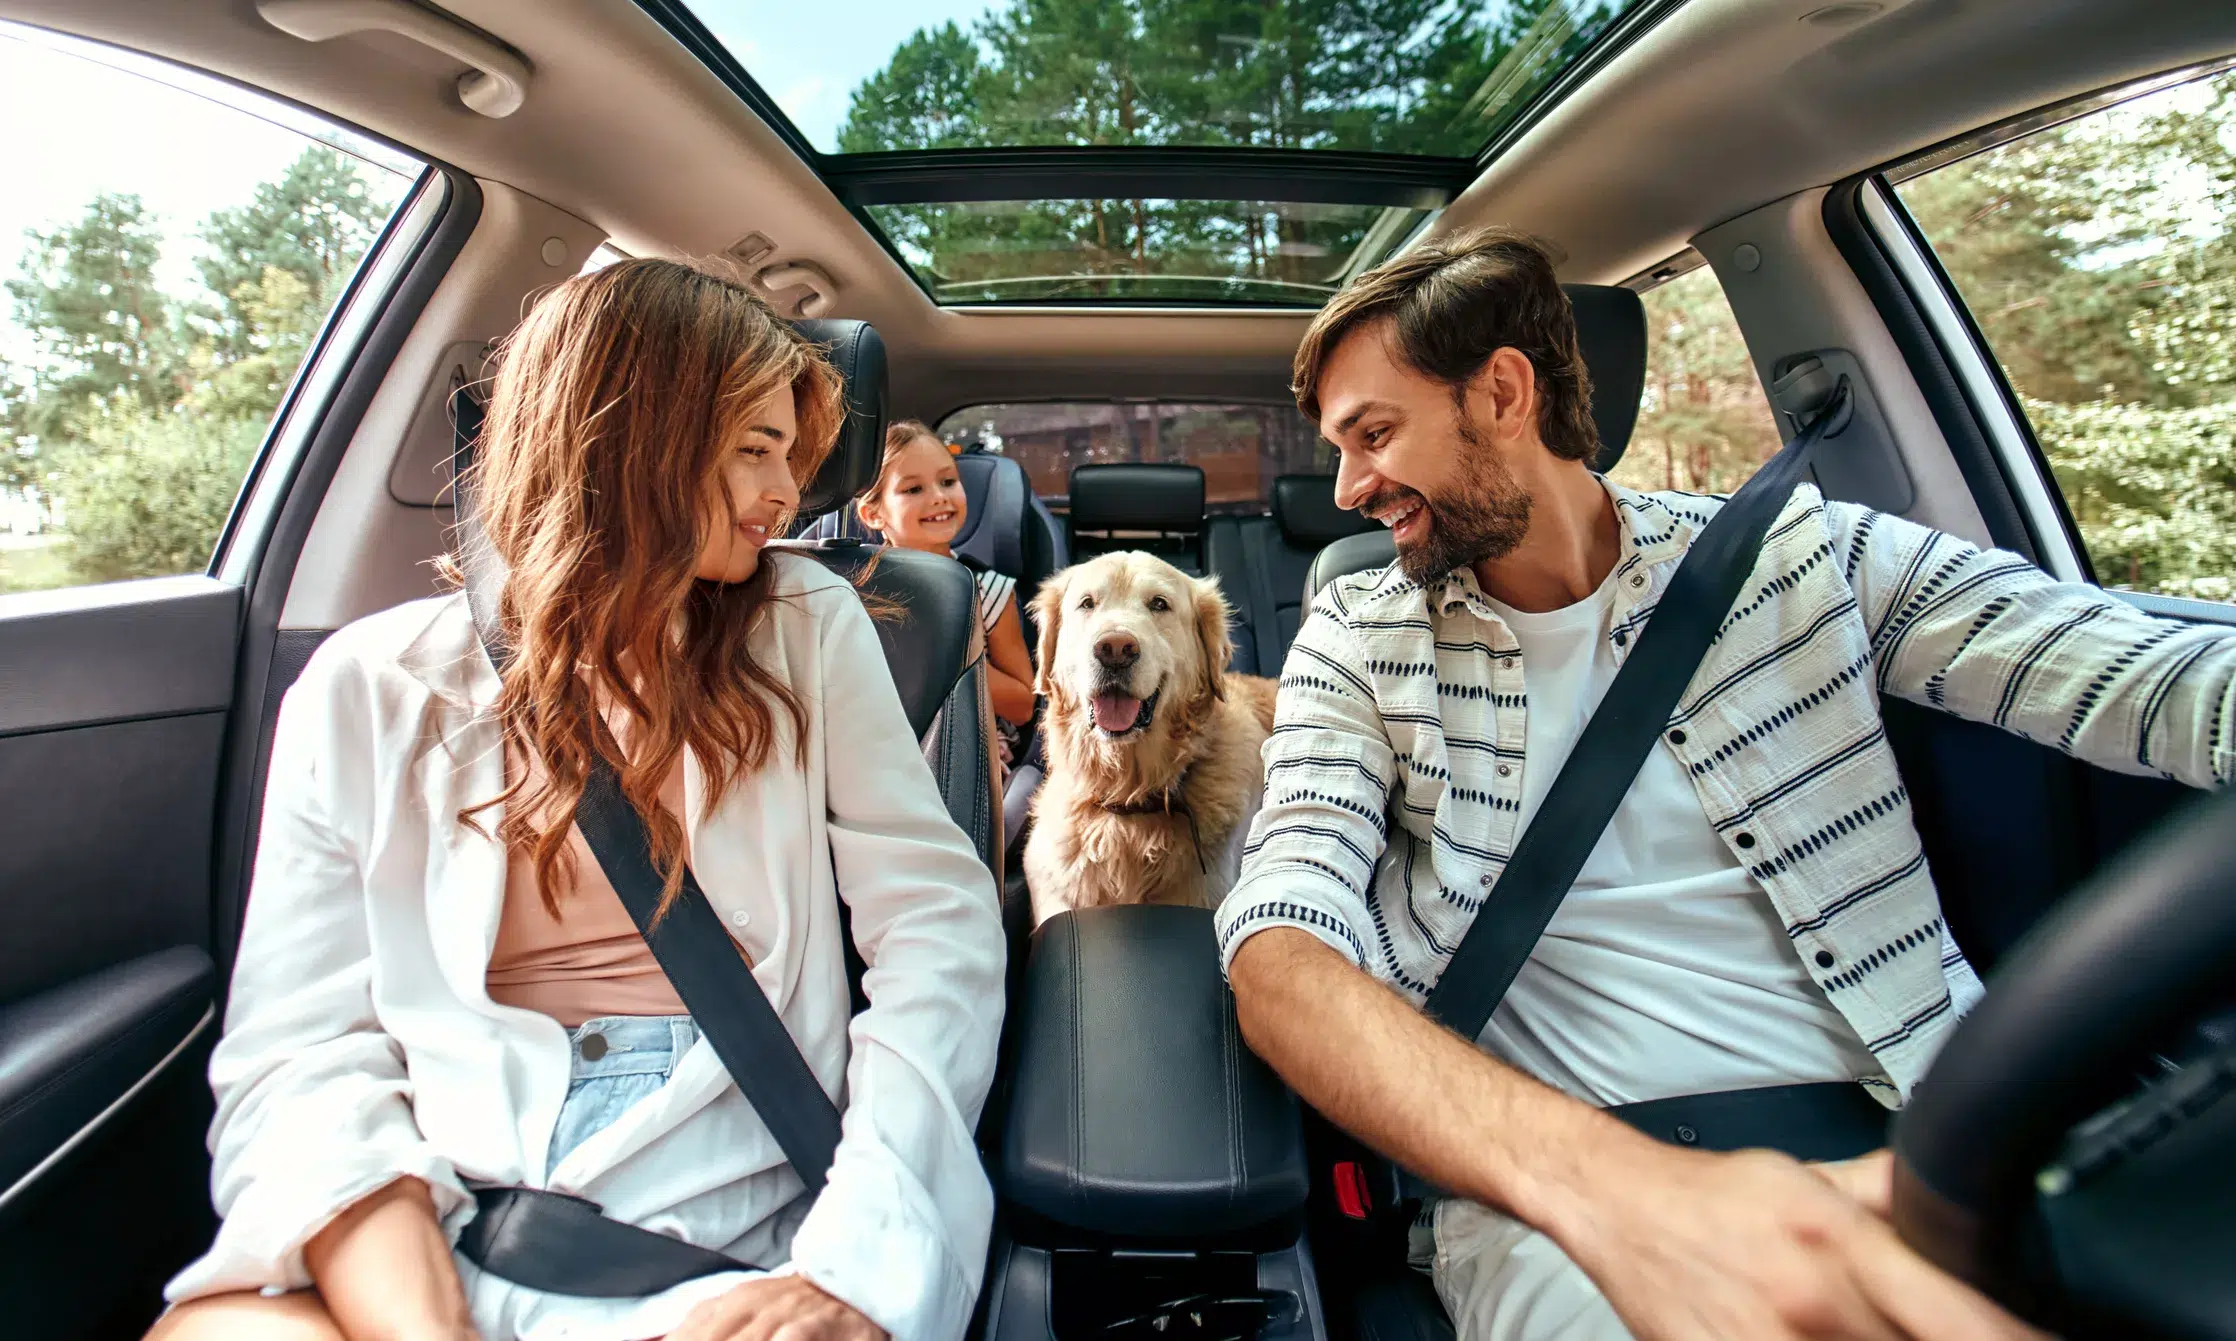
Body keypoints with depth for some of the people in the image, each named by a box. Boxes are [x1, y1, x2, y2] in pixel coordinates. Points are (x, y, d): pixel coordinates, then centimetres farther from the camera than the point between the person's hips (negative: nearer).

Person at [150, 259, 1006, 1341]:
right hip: (430, 1219, 1)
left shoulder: (811, 631, 3)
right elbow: (303, 1057, -3)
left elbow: (938, 924, -5)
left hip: (731, 1211, 0)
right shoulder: (371, 690, 4)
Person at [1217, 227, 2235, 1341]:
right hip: (1557, 1191, -2)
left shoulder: (1788, 551, 7)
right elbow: (1278, 951, -13)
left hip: (1901, 1135, 3)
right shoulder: (1355, 643, 2)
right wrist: (1600, 1184, -29)